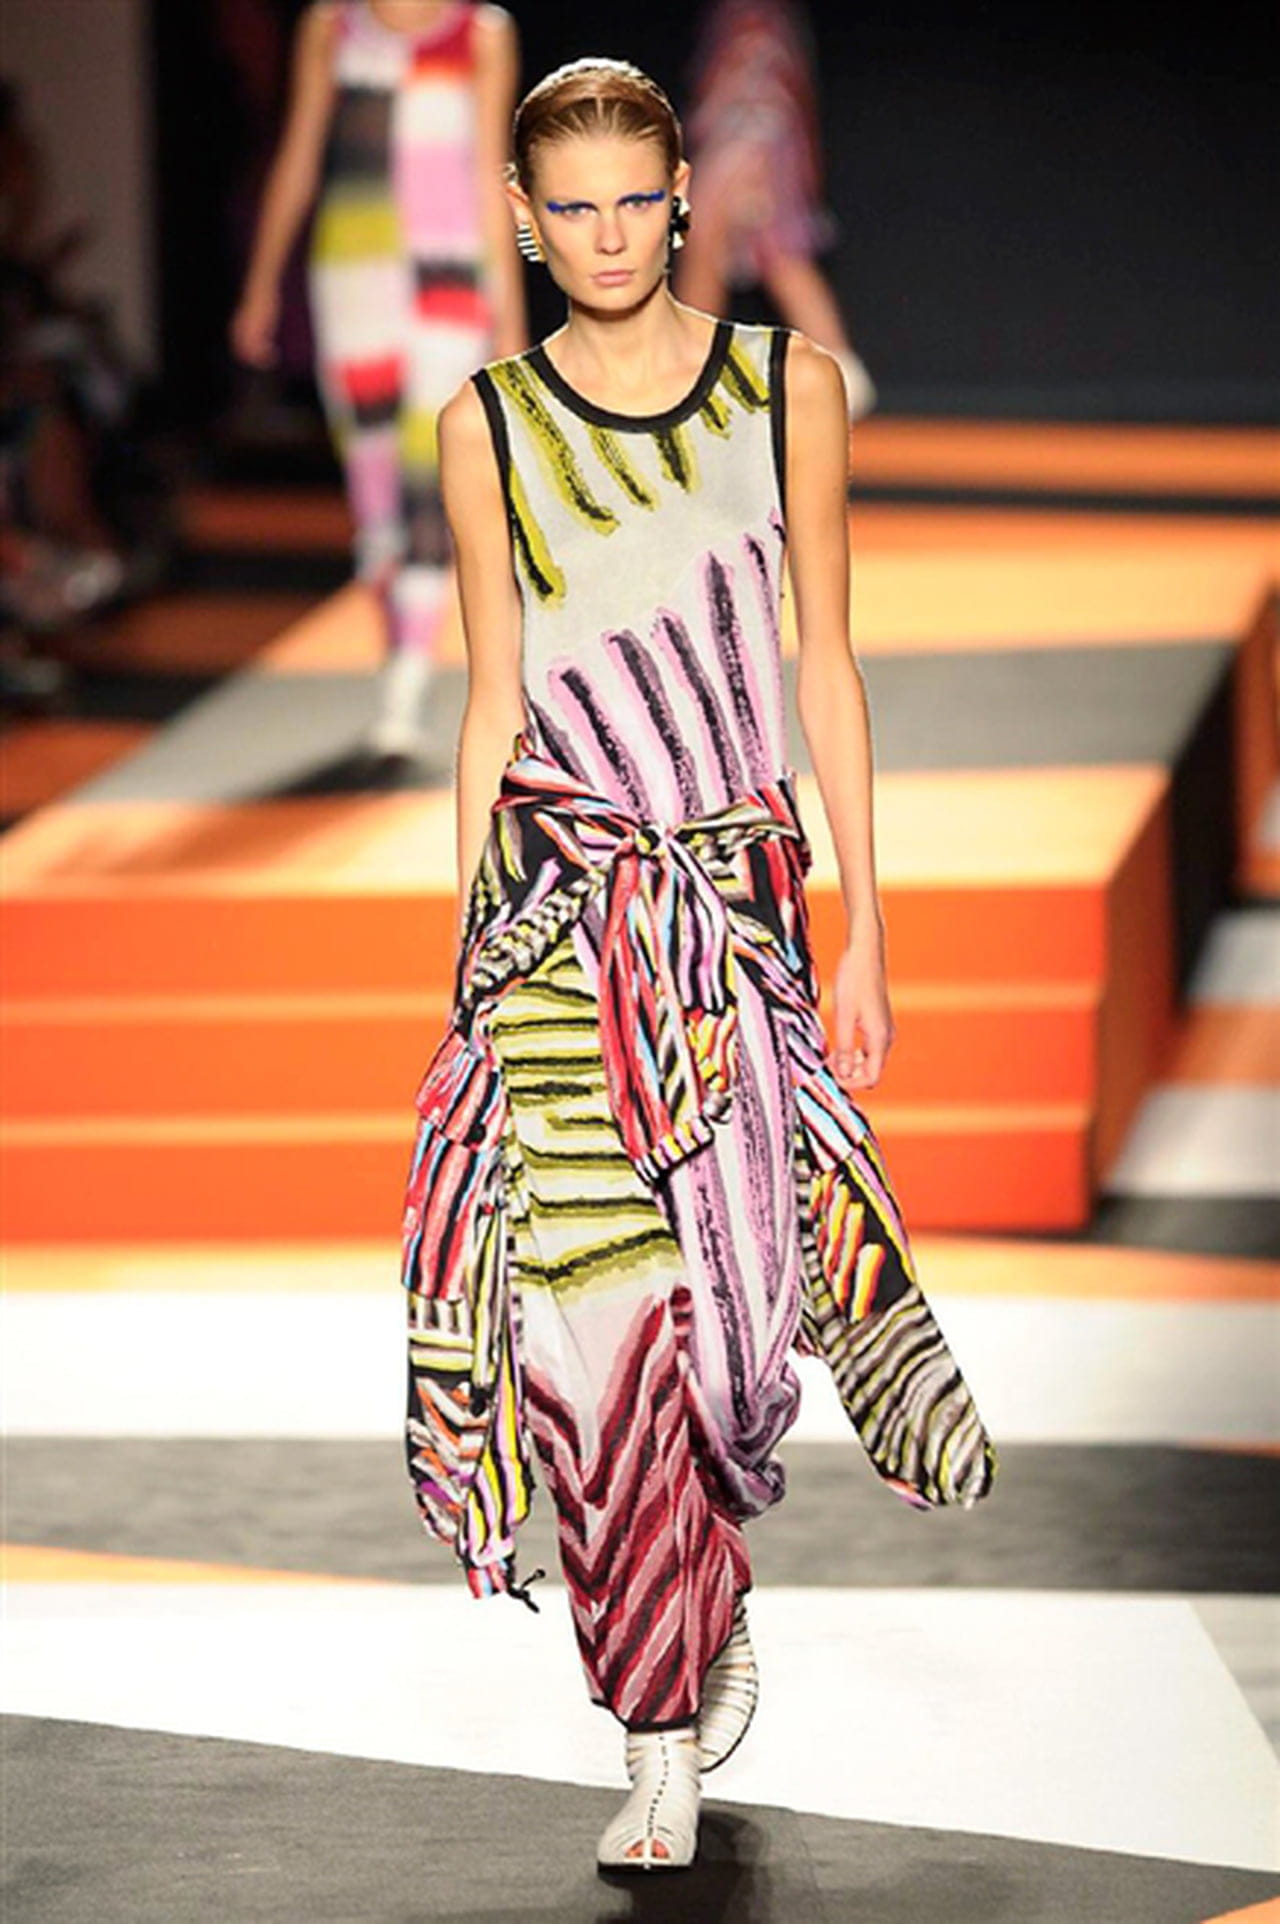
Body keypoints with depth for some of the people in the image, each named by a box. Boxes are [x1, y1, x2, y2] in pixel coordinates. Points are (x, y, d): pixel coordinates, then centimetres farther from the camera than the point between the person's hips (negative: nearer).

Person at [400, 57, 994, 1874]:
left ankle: (712, 1581, 27)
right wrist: (465, 971, 5)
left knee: (745, 1297, -5)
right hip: (559, 911, 0)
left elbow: (826, 667, 6)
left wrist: (864, 936, 3)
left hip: (741, 894, 1)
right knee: (597, 1308, -6)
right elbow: (493, 702, 7)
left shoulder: (787, 383, 4)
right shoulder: (489, 425, 3)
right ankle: (662, 1741, 6)